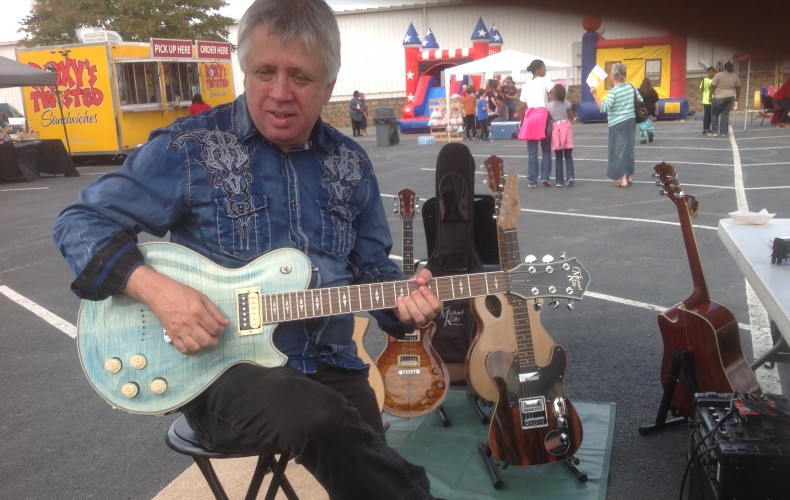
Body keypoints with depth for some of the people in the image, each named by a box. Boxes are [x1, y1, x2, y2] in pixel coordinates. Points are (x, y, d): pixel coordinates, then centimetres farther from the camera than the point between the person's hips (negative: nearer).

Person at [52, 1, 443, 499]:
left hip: (330, 368, 5)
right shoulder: (189, 147, -7)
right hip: (222, 368, -4)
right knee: (327, 425, -31)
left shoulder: (350, 163, 6)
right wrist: (154, 287, -20)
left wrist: (400, 294, -9)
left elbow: (371, 266, 13)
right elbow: (80, 221, -3)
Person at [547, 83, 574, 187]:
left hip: (556, 129, 0)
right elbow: (571, 117, 0)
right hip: (566, 128, 0)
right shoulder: (566, 104, -6)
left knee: (558, 157, 7)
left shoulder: (549, 106, -5)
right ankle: (570, 176, -8)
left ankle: (559, 180, 6)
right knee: (568, 156, 8)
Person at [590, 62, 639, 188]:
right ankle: (628, 177, 20)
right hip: (631, 121, 7)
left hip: (618, 124, -7)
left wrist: (595, 95, -23)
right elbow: (640, 101, 13)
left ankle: (623, 180, -2)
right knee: (628, 149, 14)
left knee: (619, 150, -1)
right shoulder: (631, 87, 5)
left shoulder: (614, 91, -16)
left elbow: (604, 108, -25)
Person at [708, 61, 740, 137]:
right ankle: (724, 132, 6)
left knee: (714, 114, 7)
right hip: (730, 97, 4)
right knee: (725, 114, 9)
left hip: (719, 97, -4)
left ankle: (714, 131, 2)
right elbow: (738, 87, 11)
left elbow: (713, 86, -10)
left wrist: (711, 96, -2)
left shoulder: (719, 75, -9)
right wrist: (737, 97, 19)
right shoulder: (735, 75, 6)